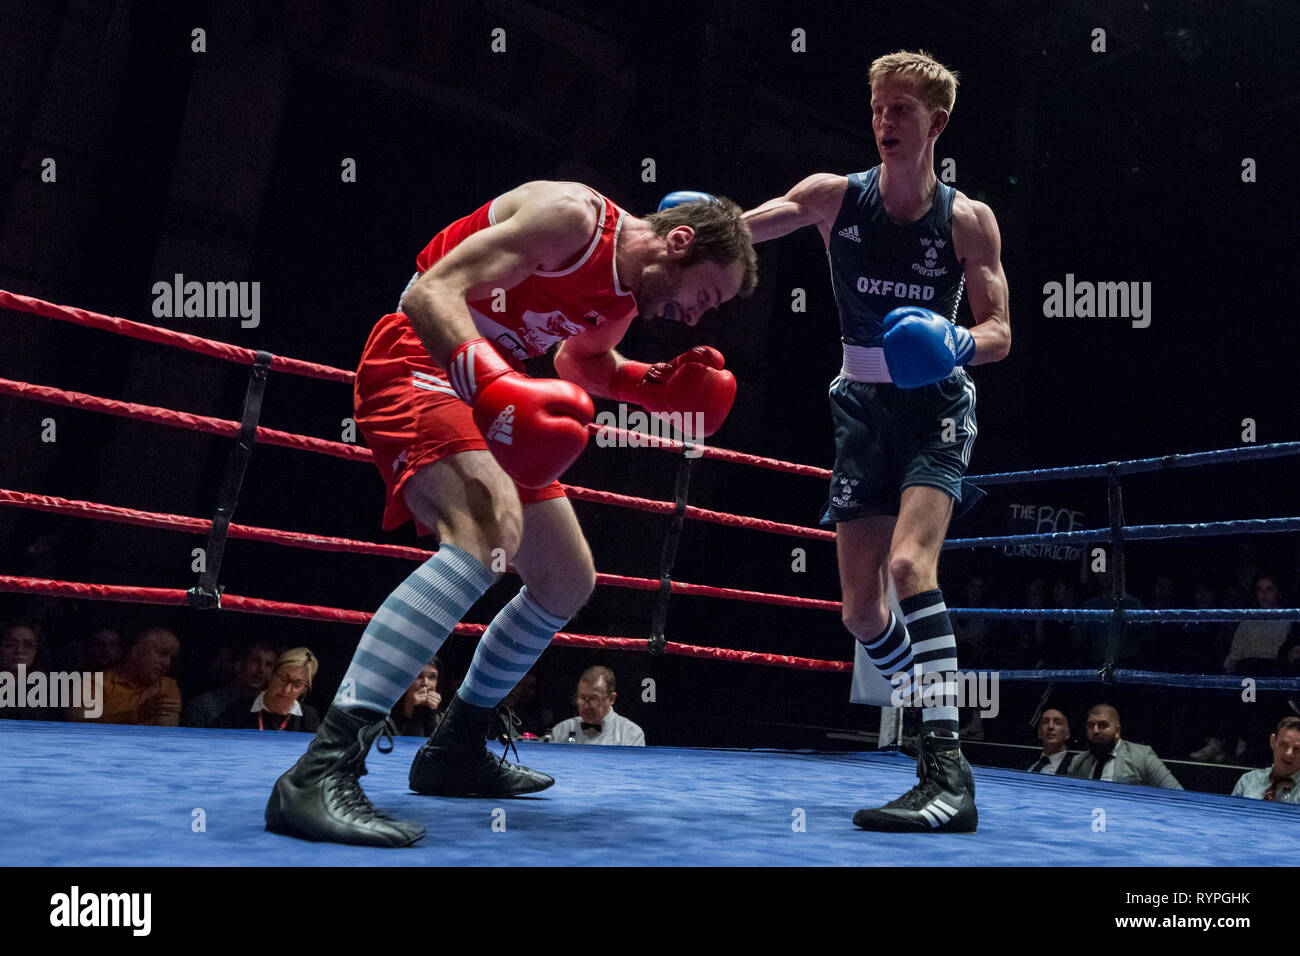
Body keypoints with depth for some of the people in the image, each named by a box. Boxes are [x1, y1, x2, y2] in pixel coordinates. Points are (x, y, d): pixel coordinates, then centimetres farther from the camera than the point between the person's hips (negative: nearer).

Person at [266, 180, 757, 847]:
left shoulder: (626, 301, 9)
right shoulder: (572, 216, -18)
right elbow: (432, 291, -26)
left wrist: (651, 386, 9)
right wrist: (492, 383, -42)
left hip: (486, 392, 10)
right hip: (419, 360, -10)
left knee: (569, 580, 12)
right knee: (493, 524, -35)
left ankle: (453, 751, 27)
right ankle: (320, 772, -39)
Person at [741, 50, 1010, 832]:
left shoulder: (968, 220, -4)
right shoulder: (835, 197, -2)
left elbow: (1000, 333, -3)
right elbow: (742, 226, -17)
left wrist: (958, 345, -26)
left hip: (937, 405, -3)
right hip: (863, 407, 3)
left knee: (910, 561, -27)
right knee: (862, 610, 3)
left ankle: (949, 775, -28)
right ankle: (941, 720, 30)